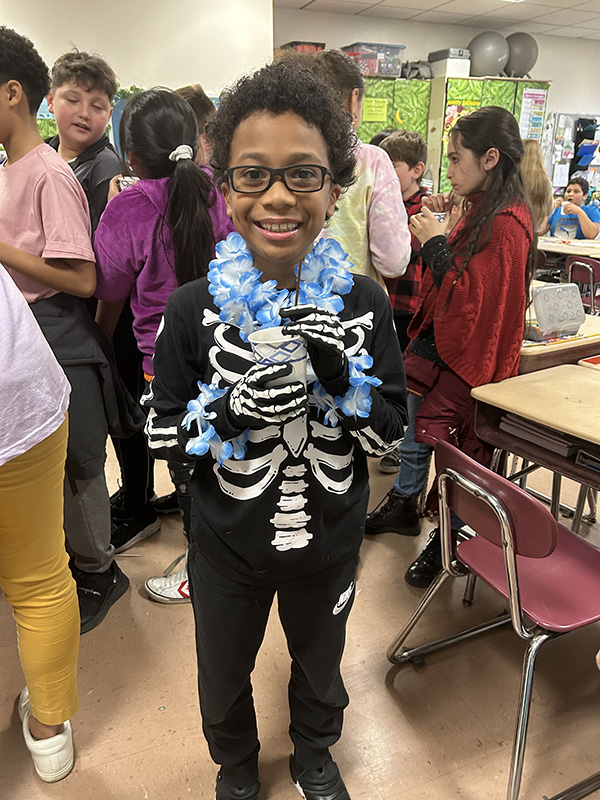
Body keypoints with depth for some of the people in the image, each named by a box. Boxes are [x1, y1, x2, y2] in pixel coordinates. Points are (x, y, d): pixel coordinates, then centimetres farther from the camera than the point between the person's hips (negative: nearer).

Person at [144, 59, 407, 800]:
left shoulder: (364, 303, -14)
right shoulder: (193, 309, -18)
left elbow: (391, 434, -9)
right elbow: (162, 434, -10)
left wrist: (341, 376, -28)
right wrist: (229, 411, -30)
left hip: (330, 541, 1)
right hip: (227, 545, 0)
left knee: (319, 663, 28)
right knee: (224, 676, 25)